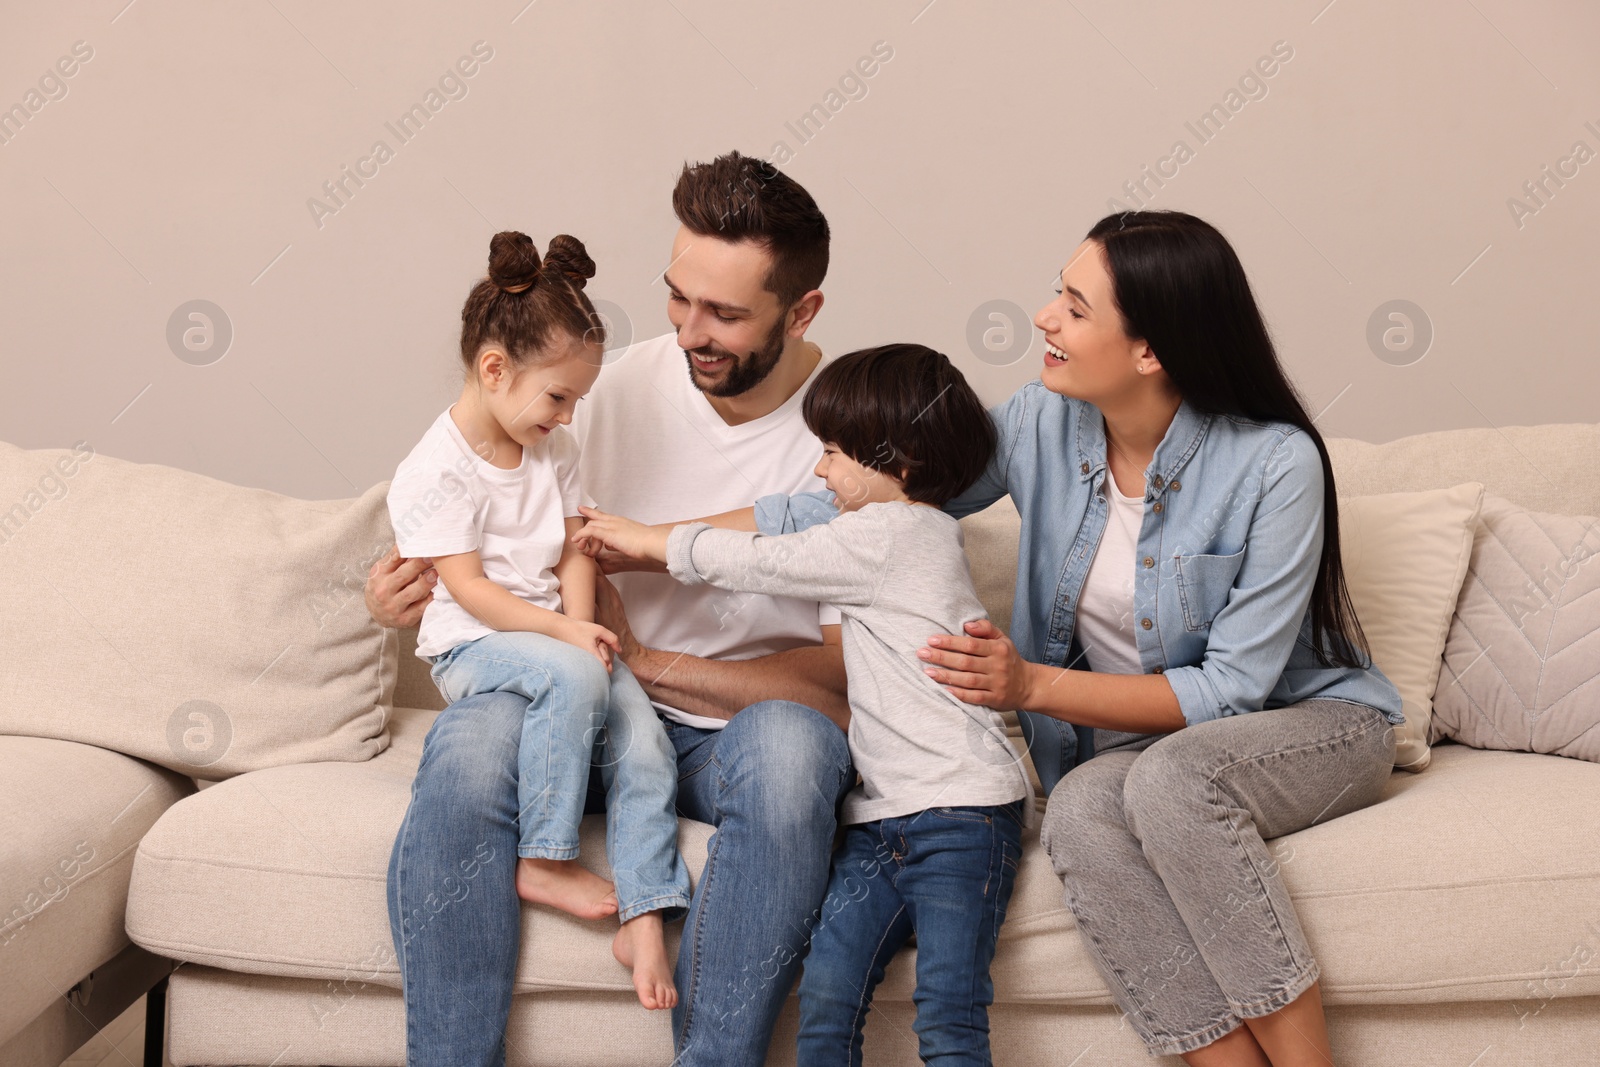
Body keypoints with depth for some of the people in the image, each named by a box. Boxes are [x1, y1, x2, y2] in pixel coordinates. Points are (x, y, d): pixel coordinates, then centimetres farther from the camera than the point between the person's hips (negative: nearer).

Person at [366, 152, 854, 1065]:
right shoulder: (625, 388, 2)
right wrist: (418, 587, -8)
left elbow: (846, 672, -12)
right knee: (475, 734, -31)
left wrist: (650, 661, -17)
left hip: (752, 724, -2)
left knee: (787, 745, -39)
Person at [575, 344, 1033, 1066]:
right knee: (826, 990, -9)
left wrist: (639, 538, 12)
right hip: (883, 816, 9)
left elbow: (755, 562, -2)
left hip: (962, 813, -9)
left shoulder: (893, 532, -7)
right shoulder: (907, 535, 23)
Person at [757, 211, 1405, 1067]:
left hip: (1313, 719, -3)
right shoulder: (1044, 424, -8)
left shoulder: (1276, 464, -20)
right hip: (1135, 735, 4)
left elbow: (1234, 688, -18)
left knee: (1169, 777, -36)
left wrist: (1036, 686, -26)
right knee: (1080, 810, -32)